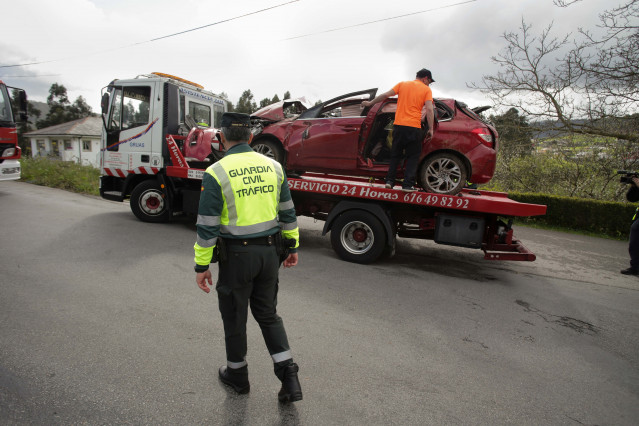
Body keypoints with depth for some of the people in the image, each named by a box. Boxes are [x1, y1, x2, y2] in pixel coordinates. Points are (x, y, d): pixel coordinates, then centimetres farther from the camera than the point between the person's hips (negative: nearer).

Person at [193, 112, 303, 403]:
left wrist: (201, 265, -3)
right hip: (269, 251, 5)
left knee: (234, 317, 17)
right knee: (268, 314, 20)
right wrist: (293, 246, 16)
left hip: (236, 254, -4)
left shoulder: (216, 173, -12)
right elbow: (287, 212, 7)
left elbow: (207, 225, -12)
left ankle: (237, 374, 38)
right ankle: (289, 378, 17)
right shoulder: (272, 166, 2)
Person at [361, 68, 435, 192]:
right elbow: (429, 109, -6)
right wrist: (430, 129, -3)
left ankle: (389, 180, 12)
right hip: (414, 127, -3)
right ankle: (408, 184, 0)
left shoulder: (402, 84, 12)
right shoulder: (426, 90, 5)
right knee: (413, 156, 7)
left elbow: (385, 95, 8)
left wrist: (370, 103, 19)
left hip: (399, 125, 3)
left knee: (395, 154, 15)